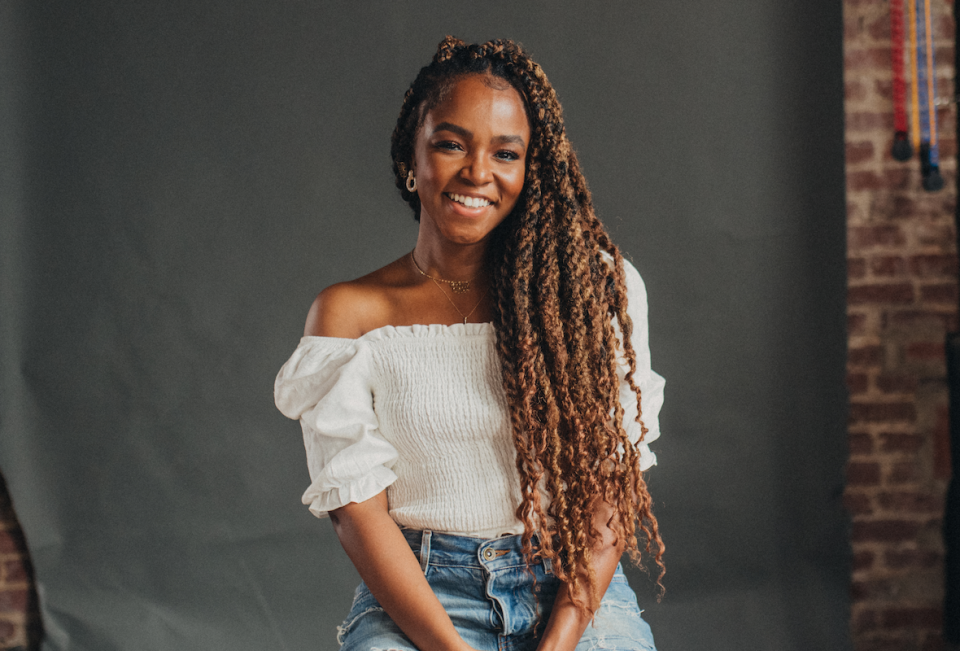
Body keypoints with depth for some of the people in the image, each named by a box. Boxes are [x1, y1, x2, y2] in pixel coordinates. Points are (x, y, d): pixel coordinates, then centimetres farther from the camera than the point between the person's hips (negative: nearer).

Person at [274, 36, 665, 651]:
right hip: (417, 594, -1)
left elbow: (613, 484, 0)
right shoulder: (351, 316, 1)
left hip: (577, 588, 1)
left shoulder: (595, 288, 4)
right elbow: (358, 510, -3)